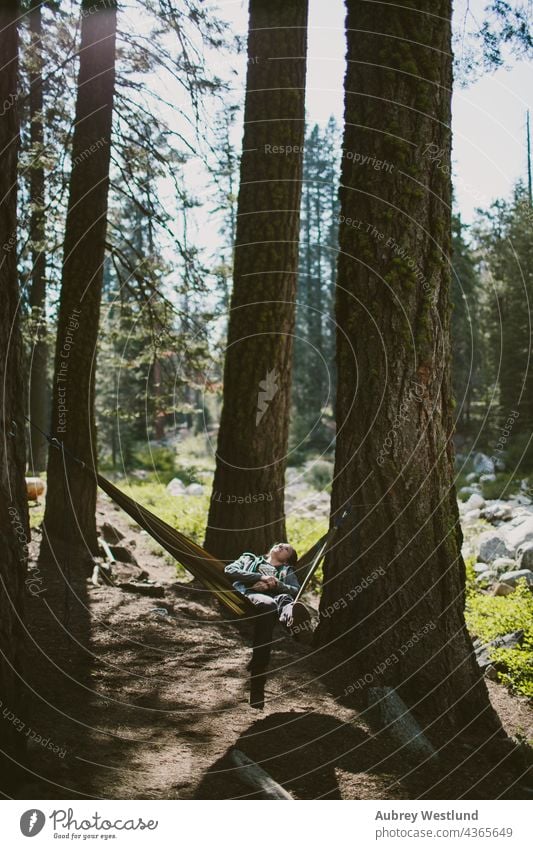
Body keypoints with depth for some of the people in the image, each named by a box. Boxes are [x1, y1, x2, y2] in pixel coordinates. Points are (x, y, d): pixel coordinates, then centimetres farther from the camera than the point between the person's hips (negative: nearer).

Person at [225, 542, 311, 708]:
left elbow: (296, 591, 18)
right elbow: (230, 570, 16)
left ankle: (289, 614, -76)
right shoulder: (249, 559, 38)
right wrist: (260, 577, 3)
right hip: (248, 593, -3)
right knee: (268, 605, -39)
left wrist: (276, 584, -2)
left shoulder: (287, 570, 40)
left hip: (274, 596, 3)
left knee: (285, 599, -35)